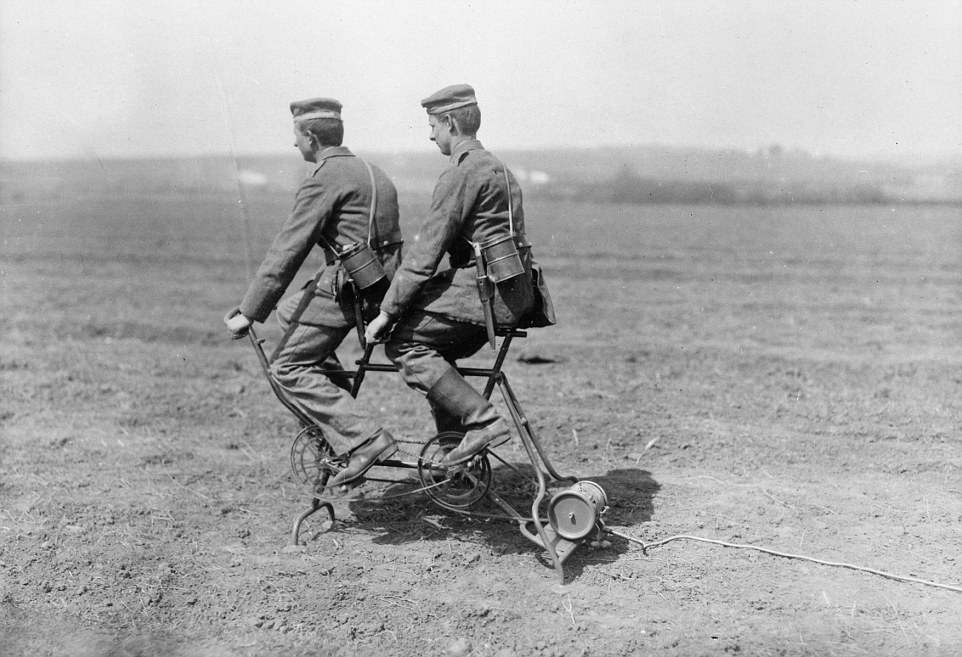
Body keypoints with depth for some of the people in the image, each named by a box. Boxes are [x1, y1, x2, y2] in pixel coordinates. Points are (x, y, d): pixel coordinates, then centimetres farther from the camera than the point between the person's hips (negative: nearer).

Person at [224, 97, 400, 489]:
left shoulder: (325, 179, -11)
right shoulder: (370, 173, 18)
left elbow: (287, 251, -14)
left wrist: (248, 314, -11)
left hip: (347, 287, -10)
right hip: (380, 286, 10)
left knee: (288, 367, -4)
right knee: (288, 311, 26)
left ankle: (364, 441, -13)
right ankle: (336, 402, 21)